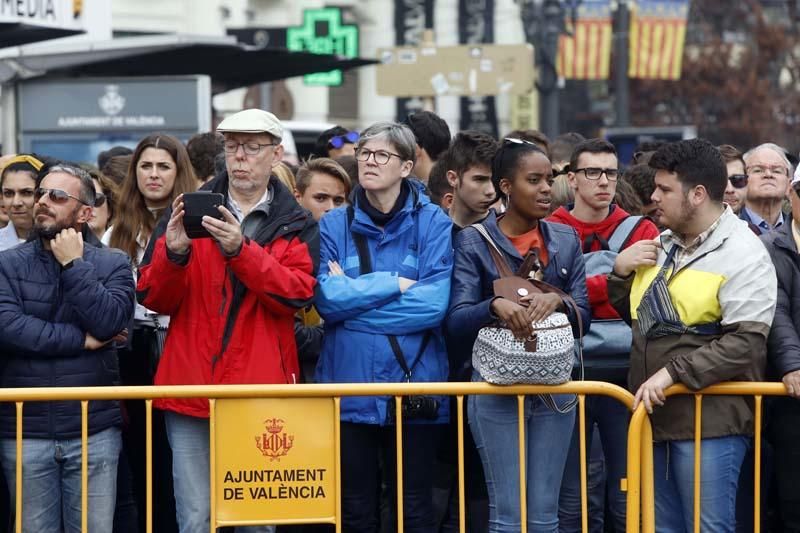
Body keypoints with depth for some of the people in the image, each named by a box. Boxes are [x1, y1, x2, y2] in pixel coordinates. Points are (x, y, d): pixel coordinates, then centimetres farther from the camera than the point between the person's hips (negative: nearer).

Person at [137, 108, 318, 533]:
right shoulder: (189, 211, 10)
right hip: (191, 387, 0)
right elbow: (153, 298, 5)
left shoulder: (296, 224, 7)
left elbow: (298, 293, -10)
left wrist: (239, 250, -22)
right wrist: (173, 253, -16)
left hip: (261, 390, 0)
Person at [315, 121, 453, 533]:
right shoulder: (334, 225, 6)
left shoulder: (432, 223, 0)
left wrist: (354, 294, -9)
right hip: (350, 383, 2)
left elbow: (434, 302, -12)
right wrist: (394, 284, -10)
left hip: (414, 382, -1)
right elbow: (327, 299, -7)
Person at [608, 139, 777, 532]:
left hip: (709, 424, -8)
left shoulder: (742, 254, -10)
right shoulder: (661, 246, 15)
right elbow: (633, 315, 27)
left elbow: (745, 342, -20)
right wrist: (621, 273, 7)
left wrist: (673, 372, -23)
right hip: (653, 416, 8)